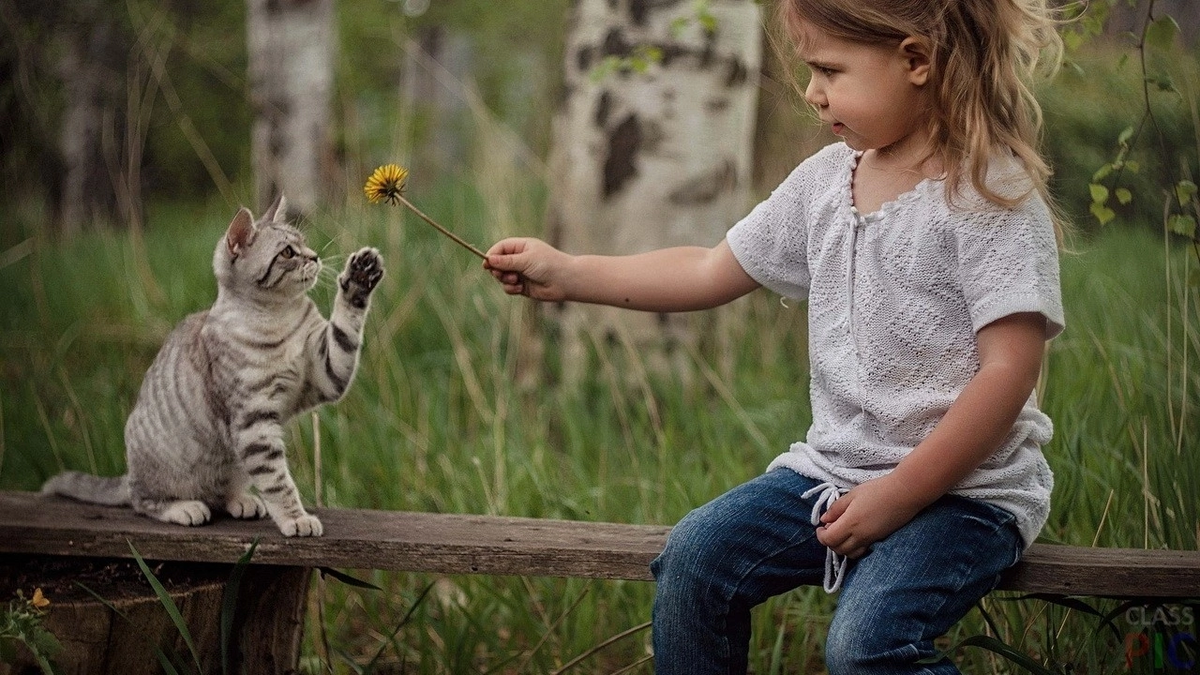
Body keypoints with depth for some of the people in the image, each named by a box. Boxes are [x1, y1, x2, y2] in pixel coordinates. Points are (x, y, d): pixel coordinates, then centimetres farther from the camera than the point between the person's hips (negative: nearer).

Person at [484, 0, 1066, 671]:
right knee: (693, 558, -7)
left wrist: (898, 494, -20)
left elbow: (1008, 371, -19)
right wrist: (565, 274, 12)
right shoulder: (824, 180, 8)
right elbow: (711, 273, 17)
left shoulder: (992, 193, -14)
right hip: (835, 467, 7)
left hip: (964, 486, -7)